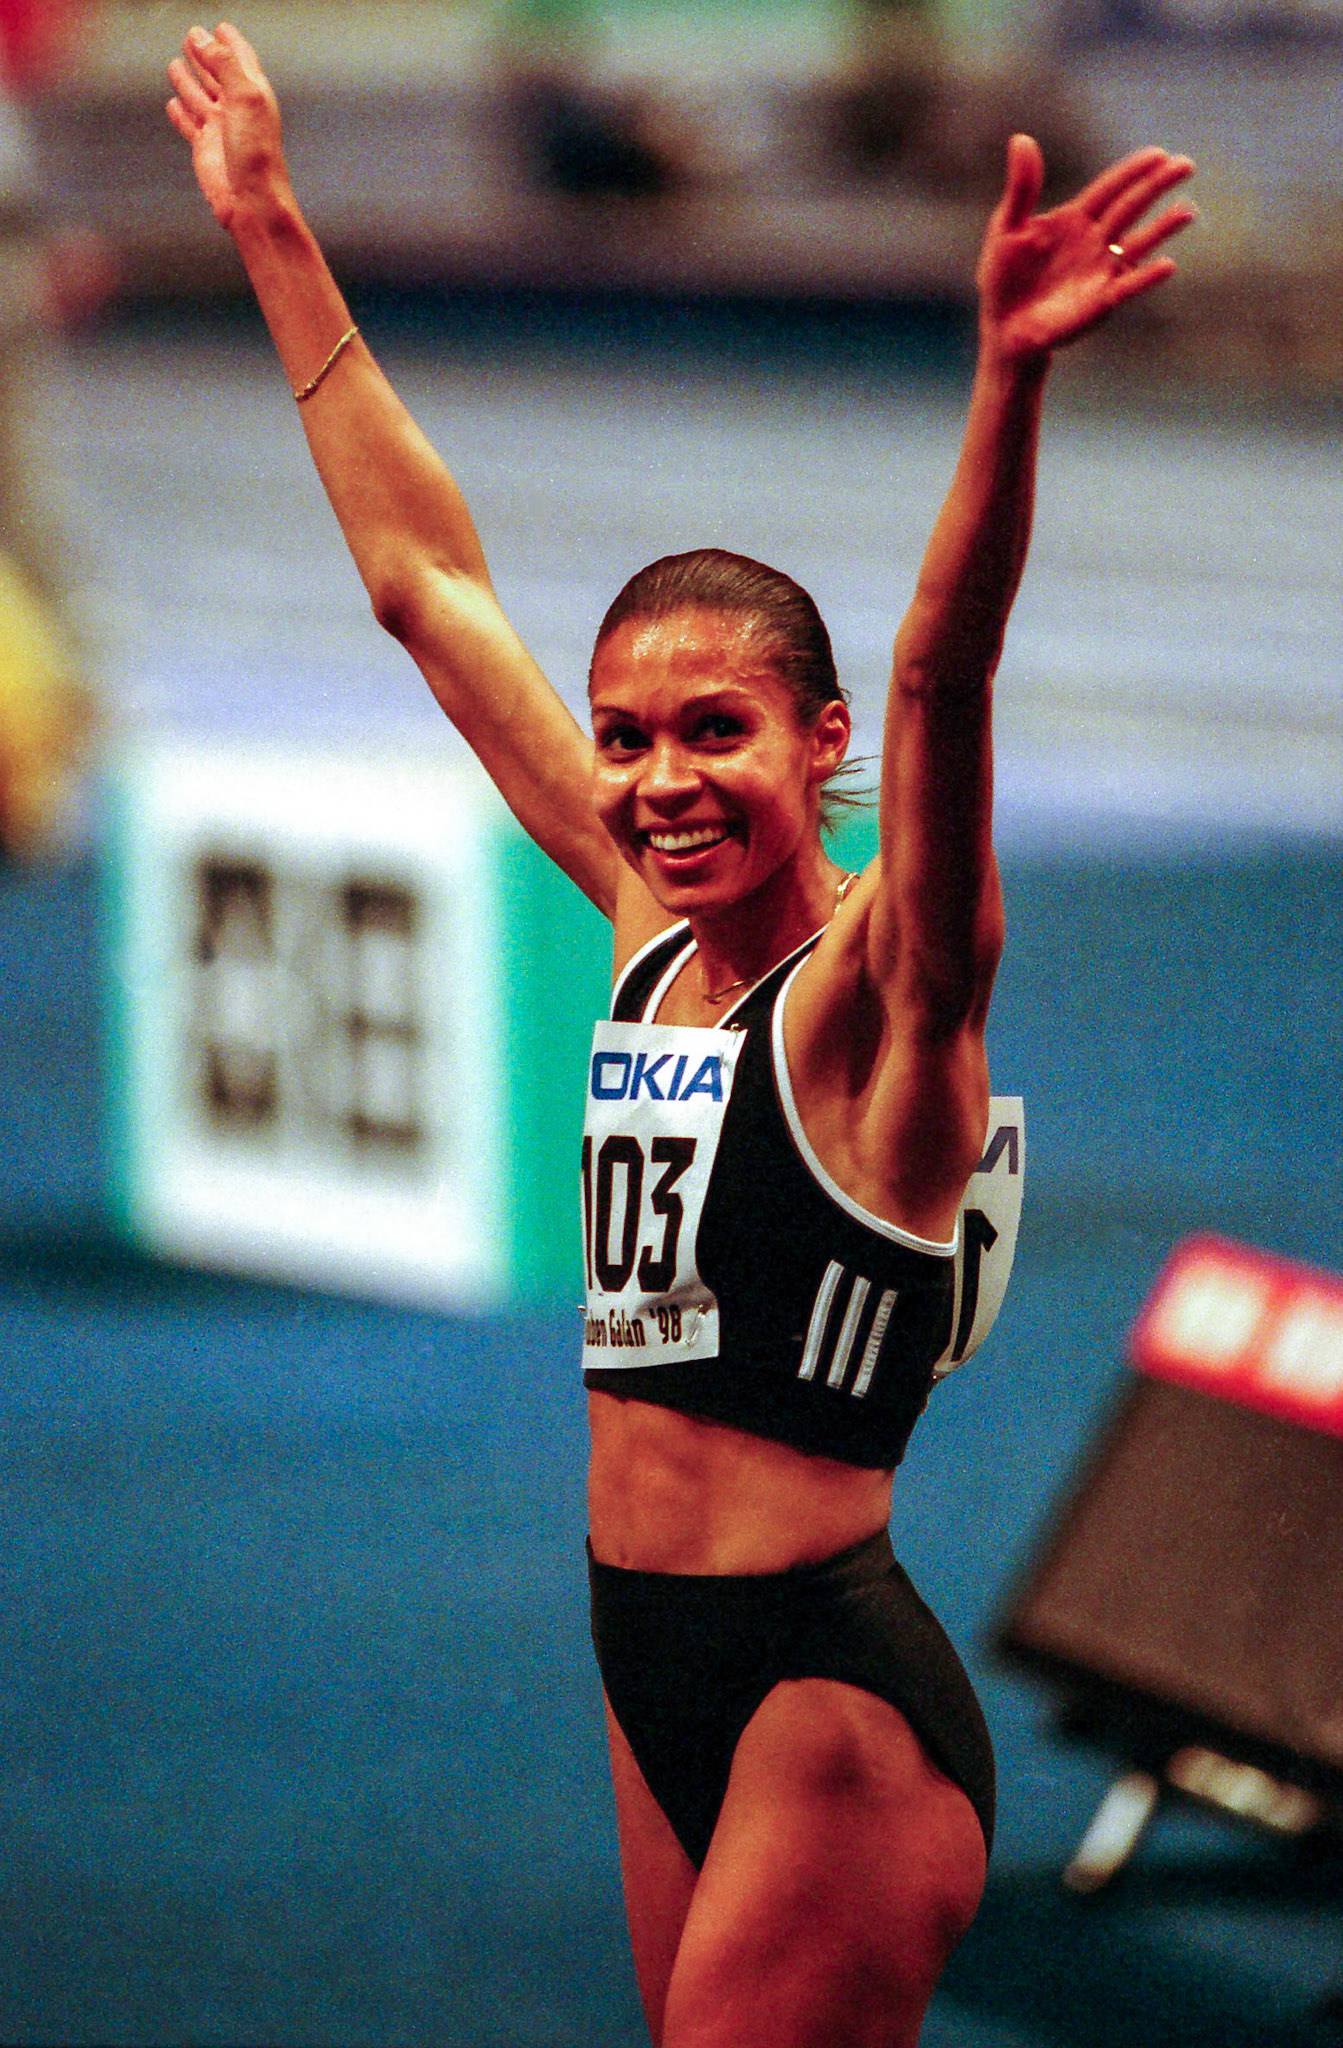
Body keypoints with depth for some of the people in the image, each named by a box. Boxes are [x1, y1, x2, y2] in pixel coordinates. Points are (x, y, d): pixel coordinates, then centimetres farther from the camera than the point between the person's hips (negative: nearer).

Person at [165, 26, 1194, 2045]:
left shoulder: (879, 983, -9)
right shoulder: (654, 933, 9)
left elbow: (945, 672, -27)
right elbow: (427, 583, 14)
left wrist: (1009, 375, -43)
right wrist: (274, 239, 17)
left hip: (830, 1701, -8)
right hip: (658, 1666, 8)